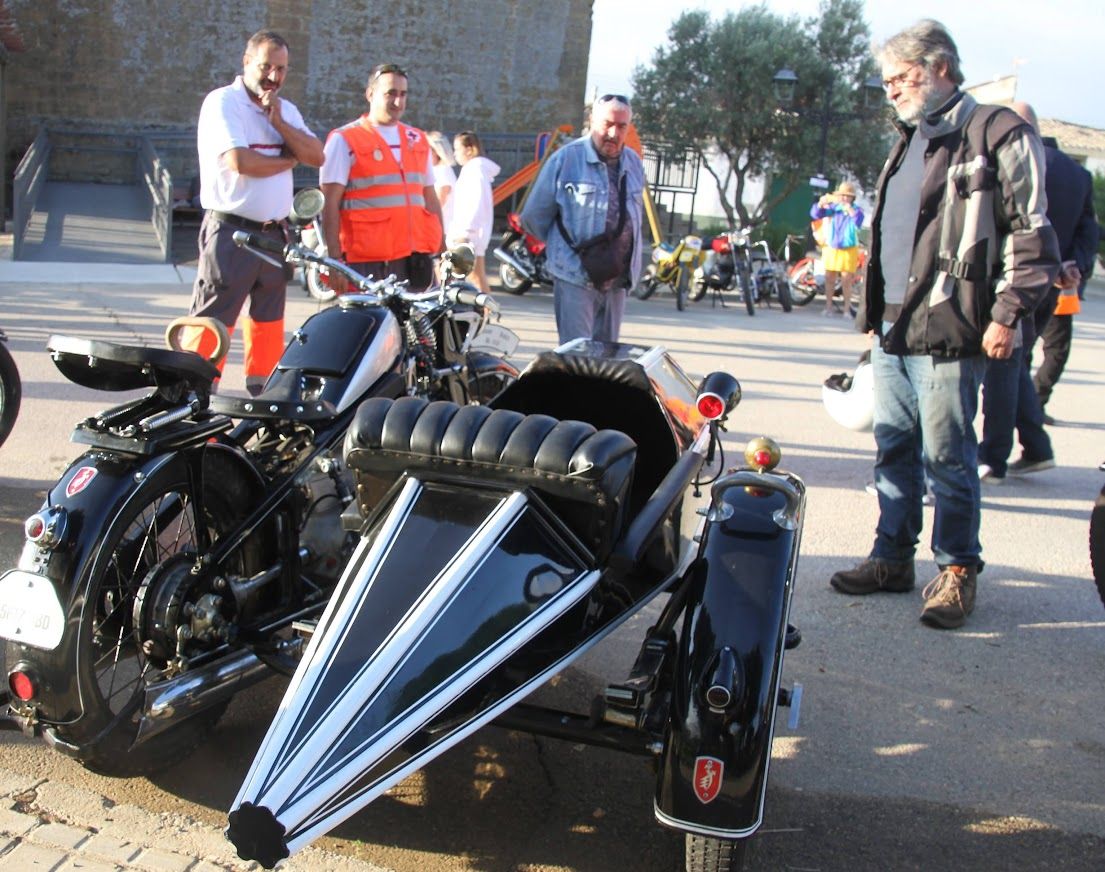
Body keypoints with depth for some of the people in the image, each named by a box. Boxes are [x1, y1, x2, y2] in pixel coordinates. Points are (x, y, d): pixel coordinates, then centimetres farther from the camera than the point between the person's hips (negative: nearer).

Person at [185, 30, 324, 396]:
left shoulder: (287, 110, 16)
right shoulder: (222, 102, -7)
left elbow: (317, 156, 2)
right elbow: (240, 161, -20)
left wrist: (279, 122, -11)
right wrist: (289, 159, -4)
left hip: (275, 232, 7)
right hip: (231, 231, -7)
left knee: (269, 319, 16)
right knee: (212, 322, -8)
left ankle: (263, 390, 27)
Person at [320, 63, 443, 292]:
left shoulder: (418, 140, 17)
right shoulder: (344, 140, -1)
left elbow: (430, 198, 20)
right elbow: (330, 204, -6)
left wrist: (441, 250, 13)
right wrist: (335, 261, -14)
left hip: (413, 259, 6)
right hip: (366, 263, -5)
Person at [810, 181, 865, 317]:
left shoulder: (857, 210, -6)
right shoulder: (834, 207, 1)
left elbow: (858, 222, -26)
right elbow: (815, 215, -5)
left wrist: (849, 209, -39)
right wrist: (821, 203, -24)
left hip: (848, 250, -3)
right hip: (831, 248, 3)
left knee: (846, 280, -3)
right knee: (829, 278, 7)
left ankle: (846, 308, 4)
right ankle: (829, 306, 17)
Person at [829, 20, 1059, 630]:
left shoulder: (997, 134, -5)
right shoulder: (908, 143, 20)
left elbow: (1030, 233, -9)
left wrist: (1007, 313, -14)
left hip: (946, 334, -8)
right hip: (891, 331, 8)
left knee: (946, 458, -2)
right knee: (894, 451, 12)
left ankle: (957, 569, 12)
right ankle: (892, 558, 23)